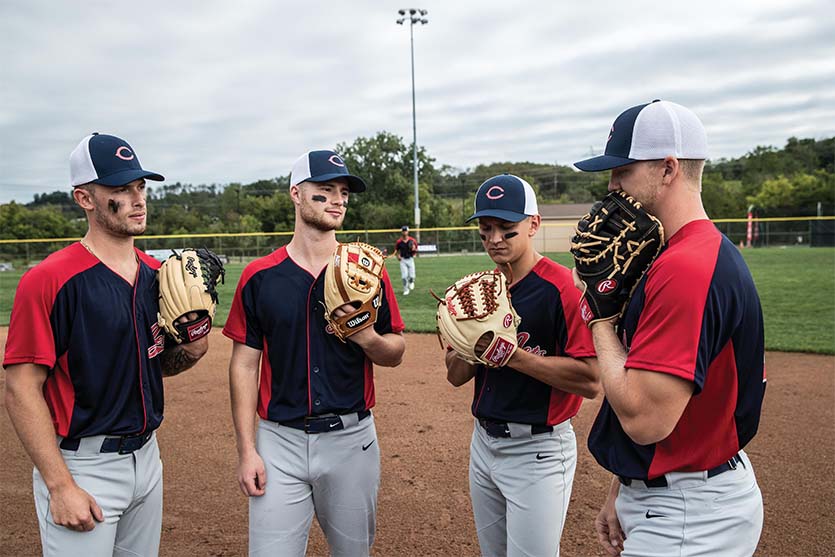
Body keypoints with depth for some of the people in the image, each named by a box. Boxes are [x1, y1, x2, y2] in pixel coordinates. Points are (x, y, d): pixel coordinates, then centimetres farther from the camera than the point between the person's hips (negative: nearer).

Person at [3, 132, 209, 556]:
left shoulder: (158, 275, 5)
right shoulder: (49, 280, -16)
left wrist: (192, 351, -7)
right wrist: (61, 487, -19)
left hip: (147, 455, 7)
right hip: (81, 467, -6)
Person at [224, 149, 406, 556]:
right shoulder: (259, 275, -2)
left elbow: (394, 353, 6)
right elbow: (244, 365, 1)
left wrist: (366, 337, -16)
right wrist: (246, 450, -3)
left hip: (351, 438, 1)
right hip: (279, 441, -1)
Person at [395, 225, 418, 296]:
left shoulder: (412, 240, -4)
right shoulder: (399, 241, -2)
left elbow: (416, 249, 5)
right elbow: (396, 249, 12)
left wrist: (414, 249, -17)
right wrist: (398, 255, -5)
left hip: (410, 259, 0)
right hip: (403, 260, 0)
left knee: (411, 276, -3)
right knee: (404, 276, -4)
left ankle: (411, 282, 33)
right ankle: (406, 290, 14)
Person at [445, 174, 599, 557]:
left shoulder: (563, 287, -16)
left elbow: (590, 381, -22)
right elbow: (456, 376, 7)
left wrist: (514, 355, -26)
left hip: (538, 450, -7)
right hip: (483, 443, 7)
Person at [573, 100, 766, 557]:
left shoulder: (685, 268, -26)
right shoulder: (704, 252, 8)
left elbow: (643, 419, -30)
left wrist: (599, 313, -17)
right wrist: (622, 494, 15)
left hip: (688, 519, -9)